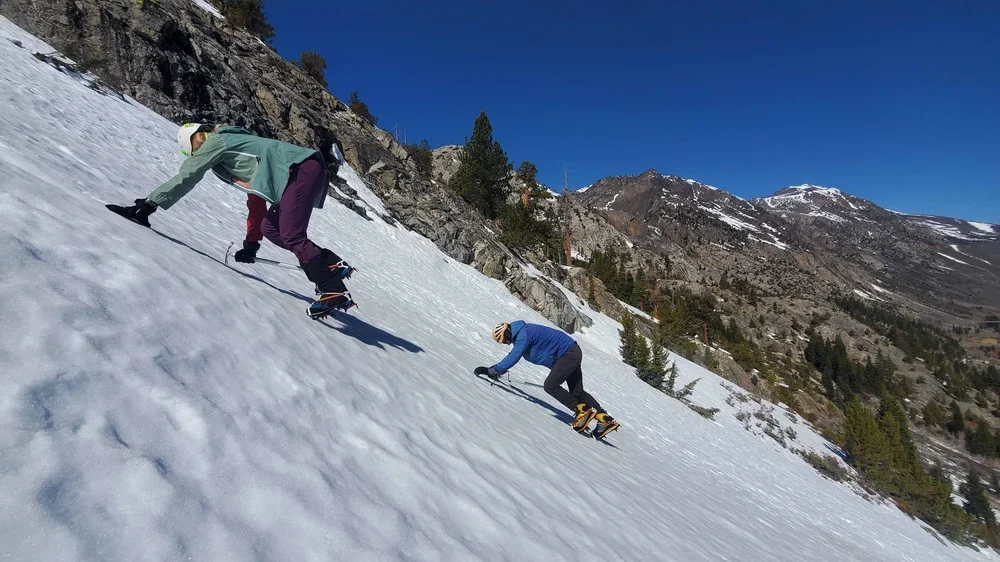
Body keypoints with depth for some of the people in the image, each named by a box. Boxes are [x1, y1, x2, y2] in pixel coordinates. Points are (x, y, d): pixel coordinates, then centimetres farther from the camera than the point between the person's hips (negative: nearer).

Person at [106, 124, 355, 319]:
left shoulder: (216, 141, 10)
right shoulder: (234, 152, 34)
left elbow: (185, 177, 4)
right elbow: (256, 199, 33)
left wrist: (147, 205, 7)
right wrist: (251, 243, 34)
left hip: (302, 168, -9)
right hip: (303, 171, 9)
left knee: (291, 236, -15)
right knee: (271, 228, 10)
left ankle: (334, 290, -21)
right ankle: (332, 264, 4)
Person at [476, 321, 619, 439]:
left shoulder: (524, 334, -24)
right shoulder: (520, 334, 7)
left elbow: (514, 357, -34)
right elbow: (513, 356, 20)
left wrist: (493, 370, -32)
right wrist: (497, 369, 12)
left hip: (569, 353, -11)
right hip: (571, 354, 11)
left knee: (550, 386, -13)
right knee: (577, 392, 14)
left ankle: (583, 411, -3)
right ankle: (606, 419, 18)